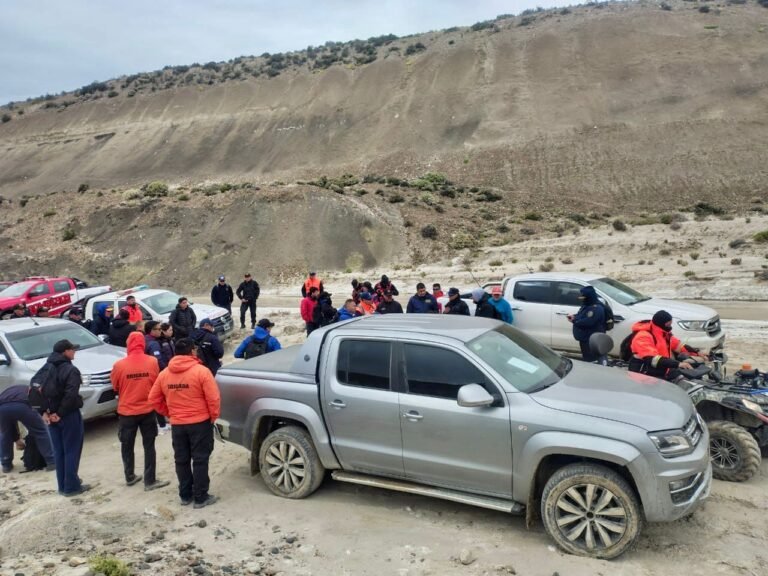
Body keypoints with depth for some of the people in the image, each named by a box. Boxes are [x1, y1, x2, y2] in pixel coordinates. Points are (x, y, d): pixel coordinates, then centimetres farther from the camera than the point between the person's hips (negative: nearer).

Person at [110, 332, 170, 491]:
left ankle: (129, 477, 30)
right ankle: (150, 481, 10)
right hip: (148, 410, 0)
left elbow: (115, 386, 3)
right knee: (149, 446, 8)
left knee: (127, 446, 18)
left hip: (126, 411, 0)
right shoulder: (152, 362, -11)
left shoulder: (119, 365, -13)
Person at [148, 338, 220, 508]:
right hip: (200, 422, -4)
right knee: (200, 460, 4)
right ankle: (201, 497, 9)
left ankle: (185, 496, 23)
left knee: (182, 460, 15)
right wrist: (214, 416, -2)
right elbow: (213, 398, -17)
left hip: (177, 424, 4)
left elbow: (154, 399, 7)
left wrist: (168, 413, 16)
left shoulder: (164, 374, 1)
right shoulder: (201, 371, -15)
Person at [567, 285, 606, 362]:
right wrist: (574, 316, 3)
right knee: (586, 358, 21)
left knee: (590, 360, -11)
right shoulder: (586, 305, 13)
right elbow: (581, 316, 26)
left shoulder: (596, 308, -22)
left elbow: (587, 322, -32)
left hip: (592, 340, -11)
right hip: (585, 339, 11)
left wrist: (574, 320, -19)